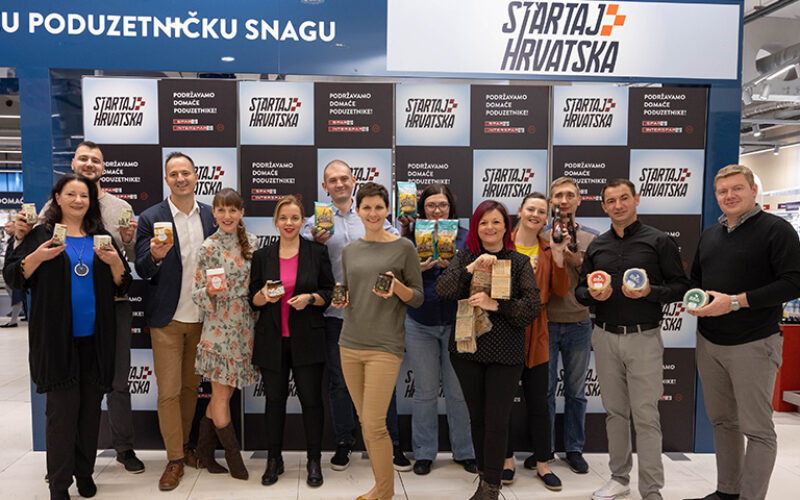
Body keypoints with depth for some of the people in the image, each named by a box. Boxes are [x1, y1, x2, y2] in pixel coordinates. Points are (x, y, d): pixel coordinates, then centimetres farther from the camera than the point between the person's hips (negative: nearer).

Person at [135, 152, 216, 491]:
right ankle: (175, 459, 14)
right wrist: (155, 257, -28)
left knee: (191, 386, 15)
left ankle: (183, 443, 33)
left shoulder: (210, 216, 4)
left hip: (201, 317, 3)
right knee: (168, 392, 1)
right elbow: (142, 271, -7)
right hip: (167, 320, -3)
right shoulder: (151, 218, -6)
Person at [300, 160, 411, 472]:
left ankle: (391, 443, 19)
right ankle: (344, 442, 27)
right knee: (339, 381, 11)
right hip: (335, 313, 0)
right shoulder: (315, 222, 4)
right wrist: (316, 242, -15)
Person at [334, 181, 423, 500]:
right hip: (350, 343, 5)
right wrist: (341, 301, 0)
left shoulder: (403, 248, -1)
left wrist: (397, 286, -18)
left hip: (385, 346, -5)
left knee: (374, 425, -8)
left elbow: (417, 298, 1)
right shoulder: (349, 251, 11)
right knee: (364, 422, 12)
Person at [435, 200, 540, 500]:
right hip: (467, 350, 3)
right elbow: (442, 290, -9)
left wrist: (496, 304, -19)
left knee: (497, 421, -2)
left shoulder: (520, 262, 1)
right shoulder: (464, 258, 7)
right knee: (477, 418, 14)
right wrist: (472, 268, -21)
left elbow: (532, 307, -6)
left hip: (505, 353, -2)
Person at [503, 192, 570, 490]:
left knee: (538, 401, 8)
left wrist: (558, 256, -9)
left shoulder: (549, 250, 8)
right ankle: (507, 459, 26)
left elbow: (561, 291, 0)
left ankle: (543, 464, 22)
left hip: (536, 333, 2)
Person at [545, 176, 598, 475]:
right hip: (546, 323, 0)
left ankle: (574, 449, 24)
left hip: (579, 324, 1)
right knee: (544, 389, 6)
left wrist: (580, 263, -14)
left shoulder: (592, 238, 5)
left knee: (576, 391, 10)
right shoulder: (541, 237, 3)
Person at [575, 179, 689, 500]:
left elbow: (681, 286, -2)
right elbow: (580, 289, 14)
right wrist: (592, 294, -8)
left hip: (643, 338, -4)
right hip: (605, 337, 4)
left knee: (646, 416, -2)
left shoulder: (659, 241, 0)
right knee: (615, 411, 12)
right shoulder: (596, 247, 11)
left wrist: (650, 291, -19)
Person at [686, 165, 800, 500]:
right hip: (709, 343, 7)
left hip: (753, 345, -6)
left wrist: (735, 301, -19)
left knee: (757, 428, 0)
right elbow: (696, 279, 23)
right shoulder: (710, 235, 14)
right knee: (723, 421, 15)